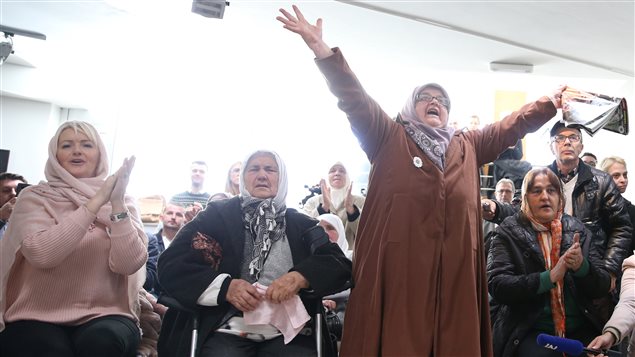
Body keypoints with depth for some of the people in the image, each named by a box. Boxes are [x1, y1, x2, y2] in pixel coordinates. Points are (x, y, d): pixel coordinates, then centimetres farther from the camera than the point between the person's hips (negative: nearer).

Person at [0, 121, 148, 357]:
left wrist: (117, 203, -19)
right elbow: (41, 254, -18)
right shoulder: (34, 197, 2)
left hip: (105, 316, 1)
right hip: (38, 317, 0)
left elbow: (129, 264, -10)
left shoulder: (122, 202, 5)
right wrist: (96, 202, -20)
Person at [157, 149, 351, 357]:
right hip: (228, 331, -1)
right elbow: (170, 265, 1)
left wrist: (300, 276, -16)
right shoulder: (217, 215, 8)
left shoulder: (301, 224, 13)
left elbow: (340, 264, 4)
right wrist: (226, 286, -14)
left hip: (288, 333, 1)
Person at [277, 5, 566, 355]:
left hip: (455, 266, 4)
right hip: (398, 263, -4)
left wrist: (551, 102, 15)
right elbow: (355, 99, -1)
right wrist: (320, 47, -11)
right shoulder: (390, 138, 9)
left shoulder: (468, 146, 23)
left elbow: (512, 125, 25)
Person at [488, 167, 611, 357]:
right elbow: (496, 285, -11)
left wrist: (582, 266, -14)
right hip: (530, 332, -3)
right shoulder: (508, 232, 0)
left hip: (580, 330, 4)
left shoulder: (577, 229, 9)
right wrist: (549, 277, -18)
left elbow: (603, 287, 8)